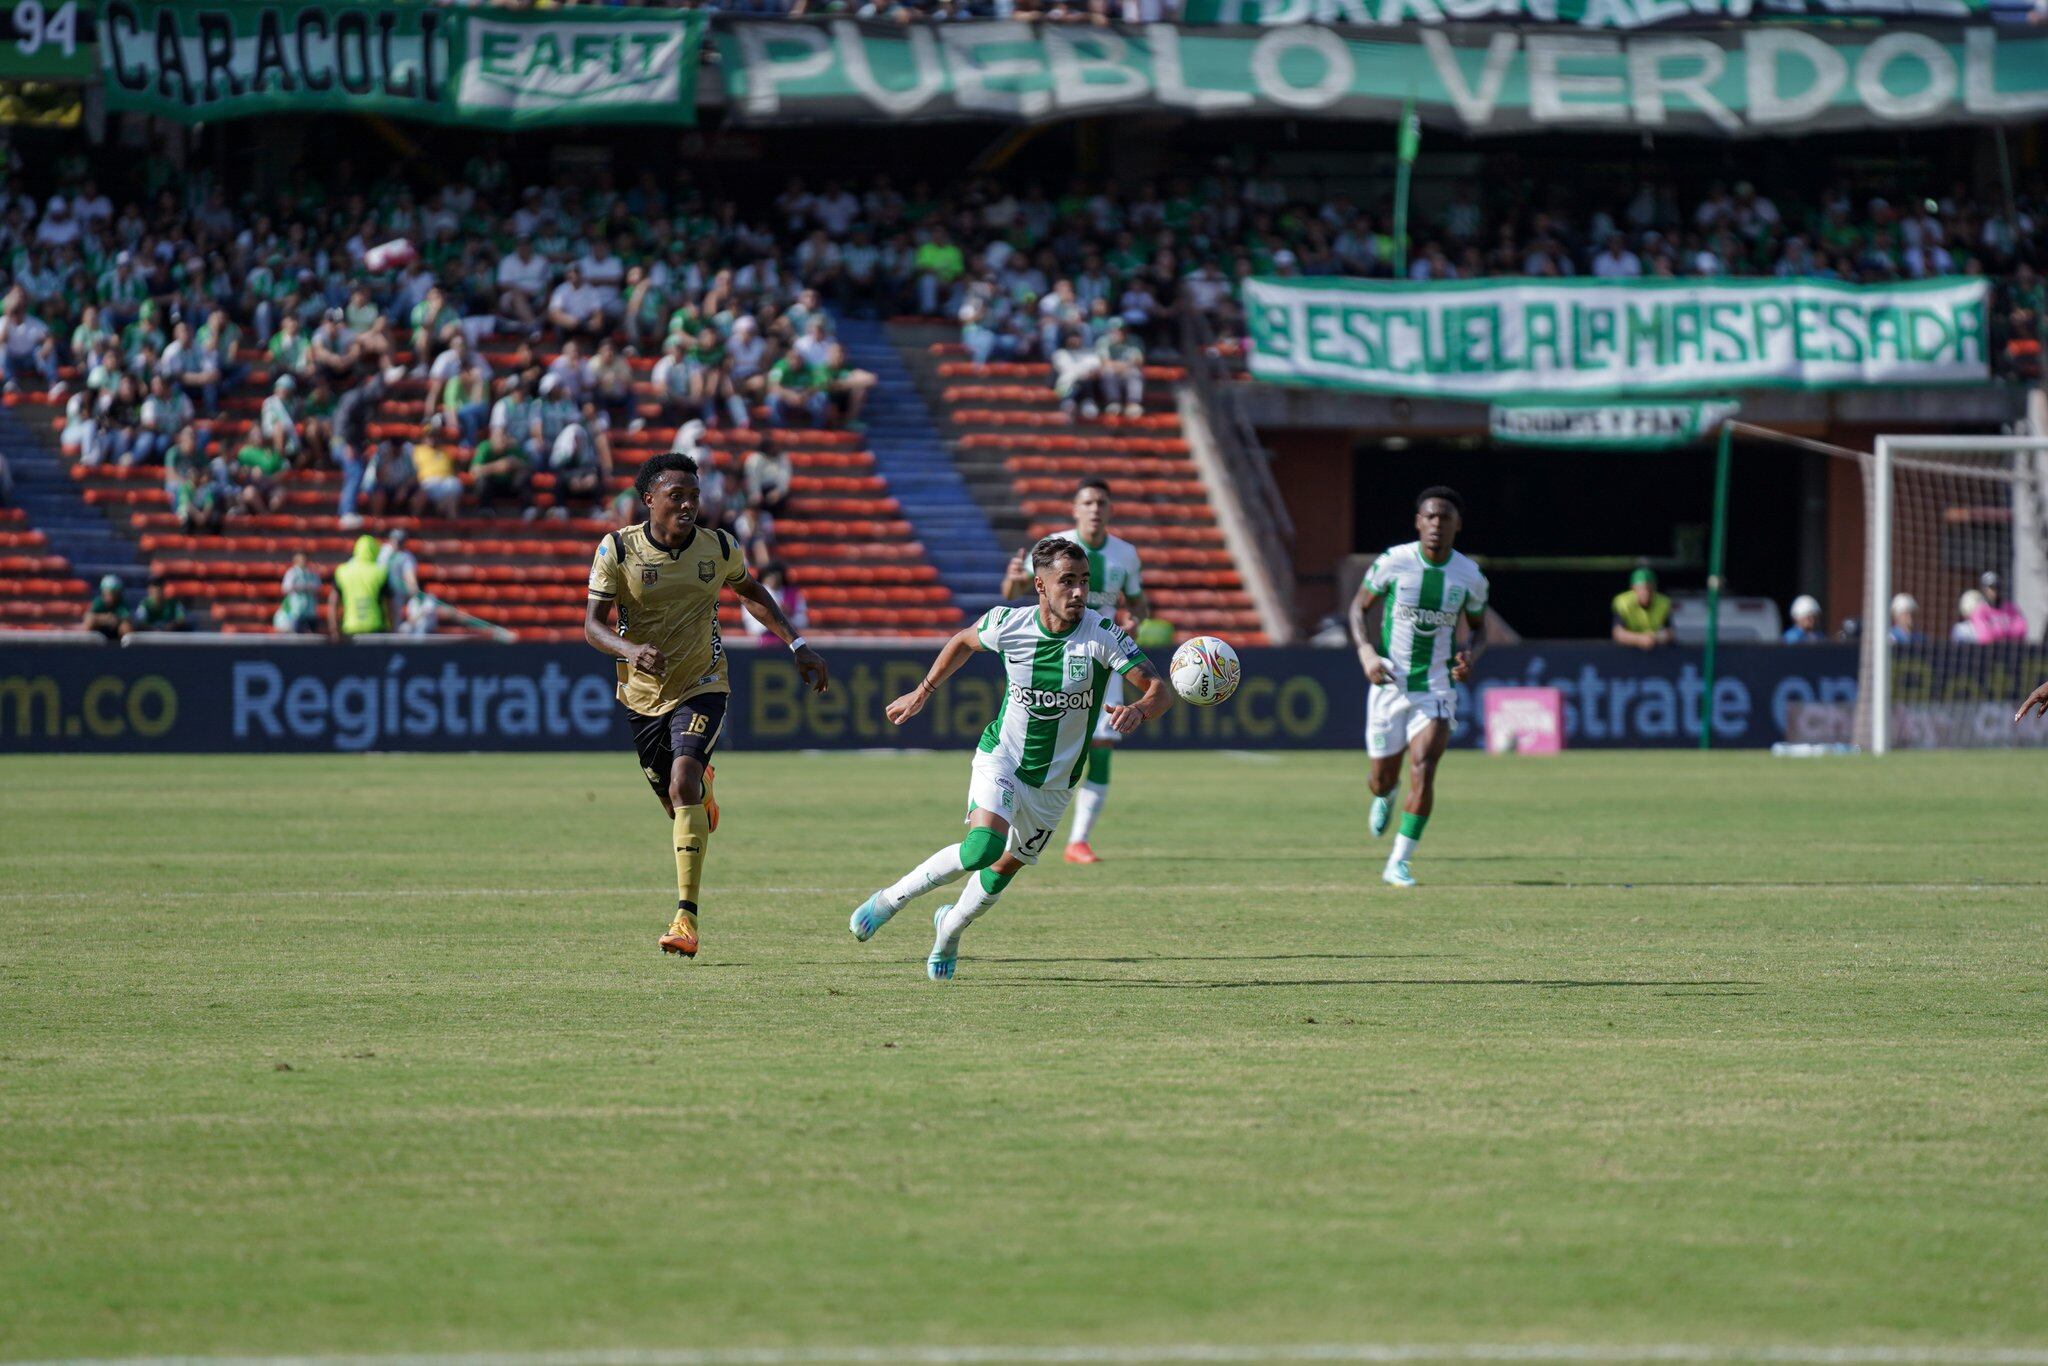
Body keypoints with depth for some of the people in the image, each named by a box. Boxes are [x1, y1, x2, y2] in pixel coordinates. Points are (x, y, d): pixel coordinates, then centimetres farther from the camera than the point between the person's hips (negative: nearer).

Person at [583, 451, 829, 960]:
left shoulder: (718, 549, -6)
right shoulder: (617, 549, -12)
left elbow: (752, 593, 15)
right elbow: (593, 623, -15)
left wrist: (797, 646, 9)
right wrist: (631, 650, -36)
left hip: (701, 688, -1)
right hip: (643, 693, 1)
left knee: (683, 784, -24)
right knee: (677, 805, 11)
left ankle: (686, 917, -26)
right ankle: (703, 789, 54)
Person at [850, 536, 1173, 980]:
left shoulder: (1102, 635, -20)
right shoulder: (1007, 623, -14)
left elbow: (1160, 690, -23)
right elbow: (964, 641, 9)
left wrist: (1138, 709, -45)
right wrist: (922, 692, 12)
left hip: (1054, 782, 2)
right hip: (1001, 758, -2)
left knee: (1002, 872, 12)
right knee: (983, 847, -27)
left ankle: (950, 927, 44)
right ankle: (889, 900, -6)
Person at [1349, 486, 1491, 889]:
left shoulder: (1469, 576, -5)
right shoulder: (1393, 562, -9)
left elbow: (1478, 626, 13)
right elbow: (1359, 607, 4)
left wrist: (1470, 657, -9)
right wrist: (1366, 652, -13)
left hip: (1436, 689, -1)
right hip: (1389, 686, 1)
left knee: (1423, 767, -20)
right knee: (1384, 778, 9)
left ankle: (1400, 862, -12)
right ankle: (1384, 797, 50)